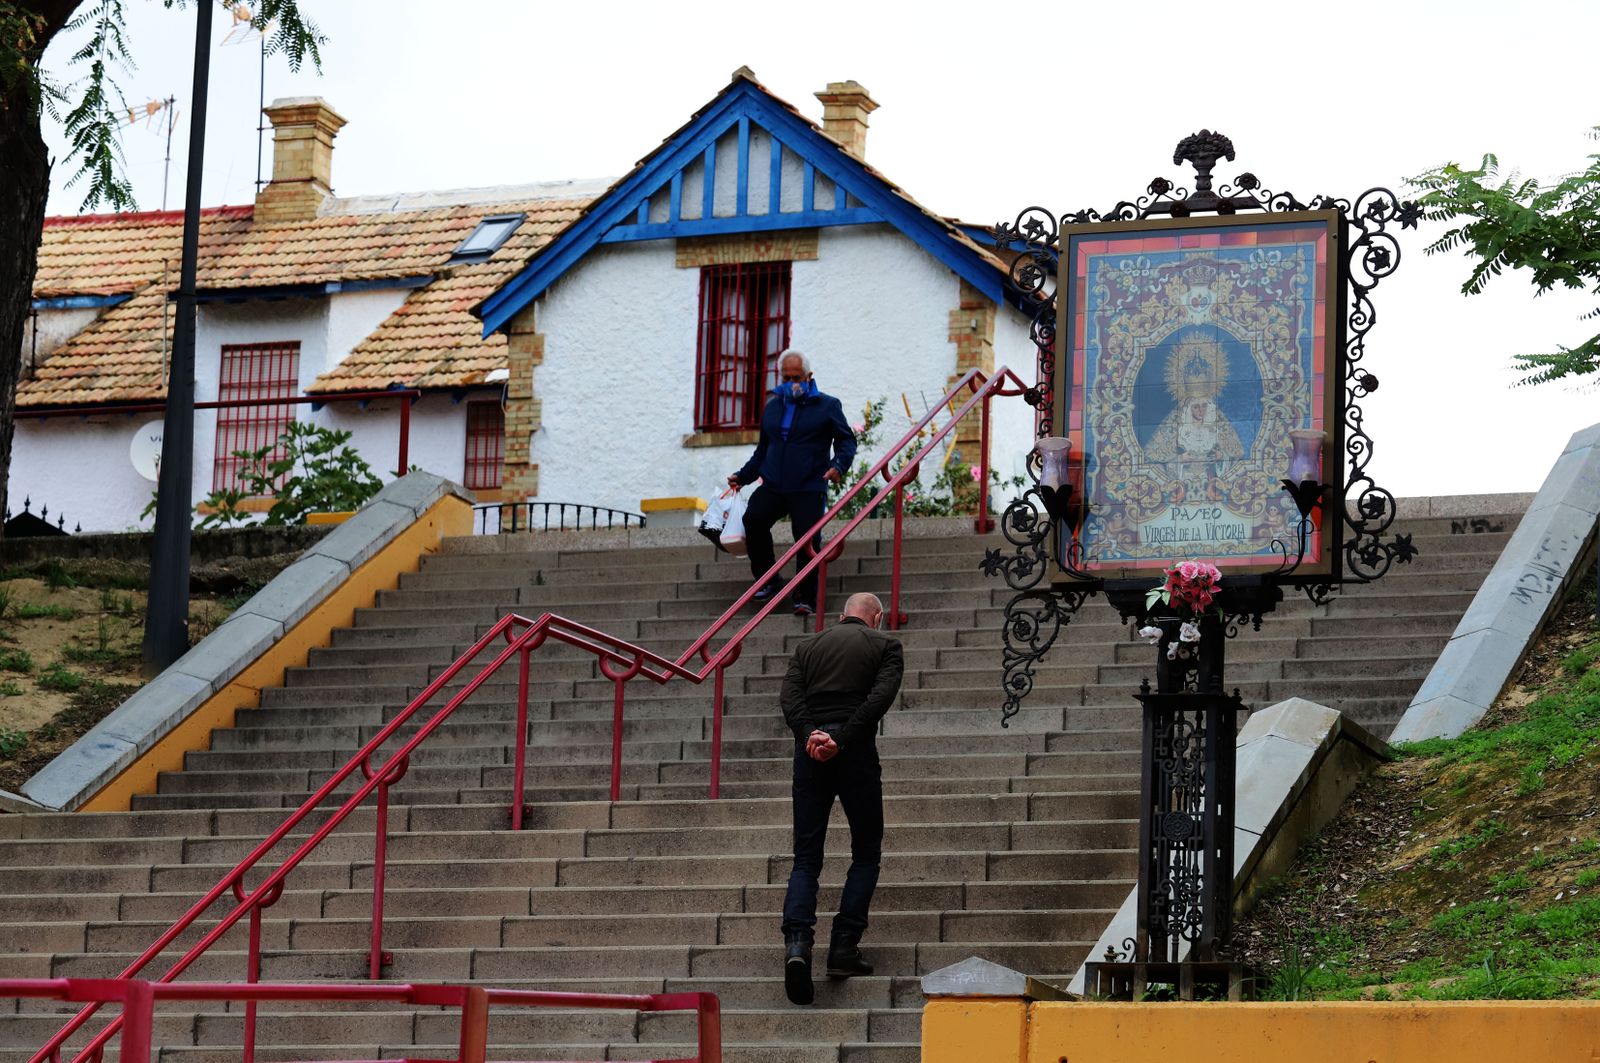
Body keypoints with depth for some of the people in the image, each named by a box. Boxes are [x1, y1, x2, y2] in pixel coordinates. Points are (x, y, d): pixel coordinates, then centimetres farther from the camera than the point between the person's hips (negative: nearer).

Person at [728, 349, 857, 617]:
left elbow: (846, 440, 6)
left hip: (809, 488, -4)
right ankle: (767, 582, -9)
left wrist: (839, 465, -13)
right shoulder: (772, 407, 20)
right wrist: (743, 476, 19)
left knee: (807, 536, -16)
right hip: (773, 486, 4)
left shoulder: (827, 406, 6)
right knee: (753, 518, -22)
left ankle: (805, 598, -3)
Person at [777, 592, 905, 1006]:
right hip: (856, 753, -3)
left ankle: (797, 941, -18)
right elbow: (881, 696, -8)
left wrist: (809, 734, -9)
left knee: (806, 858, 5)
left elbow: (790, 696, 2)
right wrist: (842, 739, -13)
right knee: (866, 853, 11)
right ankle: (844, 947, -1)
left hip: (810, 751, 3)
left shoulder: (808, 647, 19)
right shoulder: (885, 646, 9)